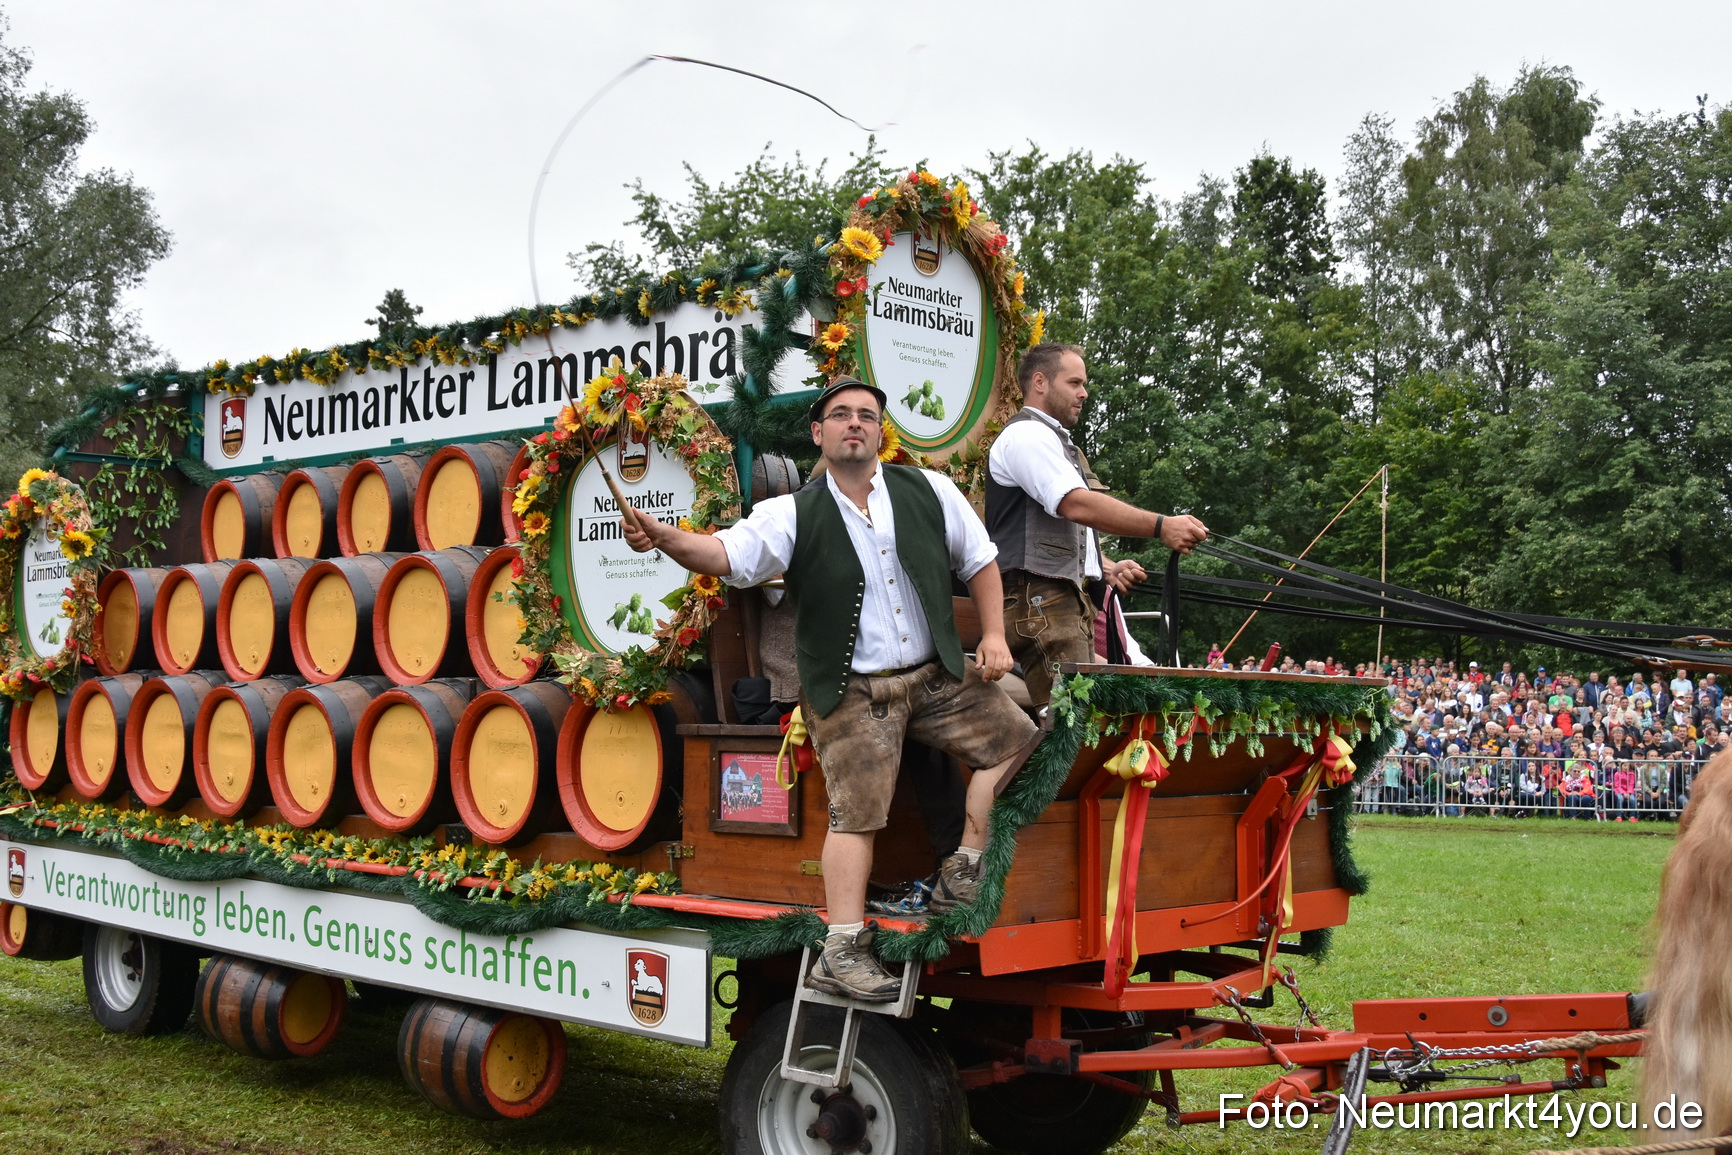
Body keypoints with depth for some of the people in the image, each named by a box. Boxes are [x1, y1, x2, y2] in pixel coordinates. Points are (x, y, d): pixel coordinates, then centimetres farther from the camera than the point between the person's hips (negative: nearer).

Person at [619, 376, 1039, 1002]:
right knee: (856, 812, -8)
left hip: (937, 676, 4)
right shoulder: (794, 516, -5)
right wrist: (665, 537, -36)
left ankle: (962, 874, 11)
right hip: (851, 692, -4)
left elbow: (978, 560, 11)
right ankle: (841, 952, -3)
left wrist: (993, 635, 1)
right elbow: (727, 553, -17)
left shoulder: (929, 491, 2)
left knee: (1015, 738, 0)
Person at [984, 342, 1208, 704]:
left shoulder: (1053, 441, 28)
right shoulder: (1027, 435, -6)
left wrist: (1107, 569, 15)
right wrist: (1161, 526, -23)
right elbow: (1077, 505, -20)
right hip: (1040, 600, -11)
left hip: (1070, 601, 11)